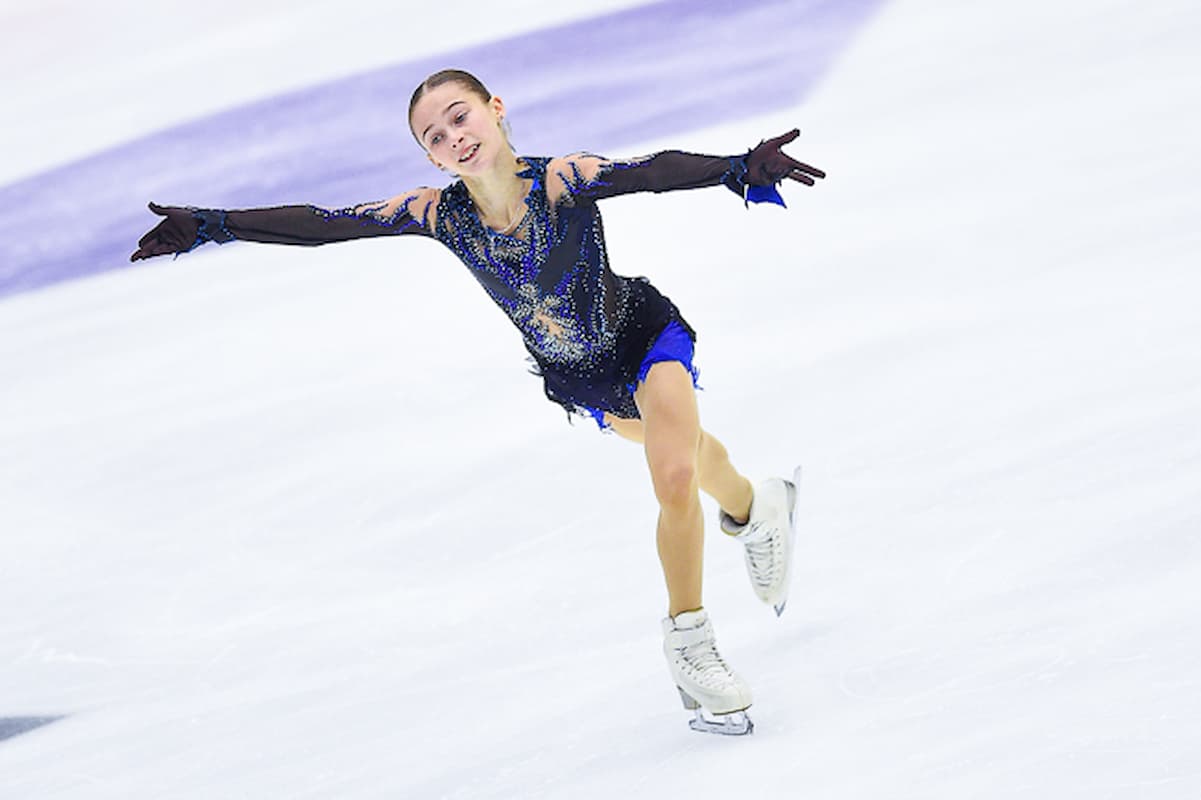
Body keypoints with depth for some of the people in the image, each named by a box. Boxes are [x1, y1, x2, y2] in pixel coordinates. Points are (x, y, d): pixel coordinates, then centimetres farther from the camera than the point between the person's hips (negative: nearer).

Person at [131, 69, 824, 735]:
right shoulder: (439, 215, -21)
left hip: (643, 334, -5)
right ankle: (754, 507, 56)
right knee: (679, 449, 24)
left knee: (676, 478, -22)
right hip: (573, 376, 5)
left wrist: (742, 169, -67)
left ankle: (689, 641, -2)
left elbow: (653, 172, -50)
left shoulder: (562, 181, -33)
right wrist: (209, 225, -25)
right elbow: (319, 225, -21)